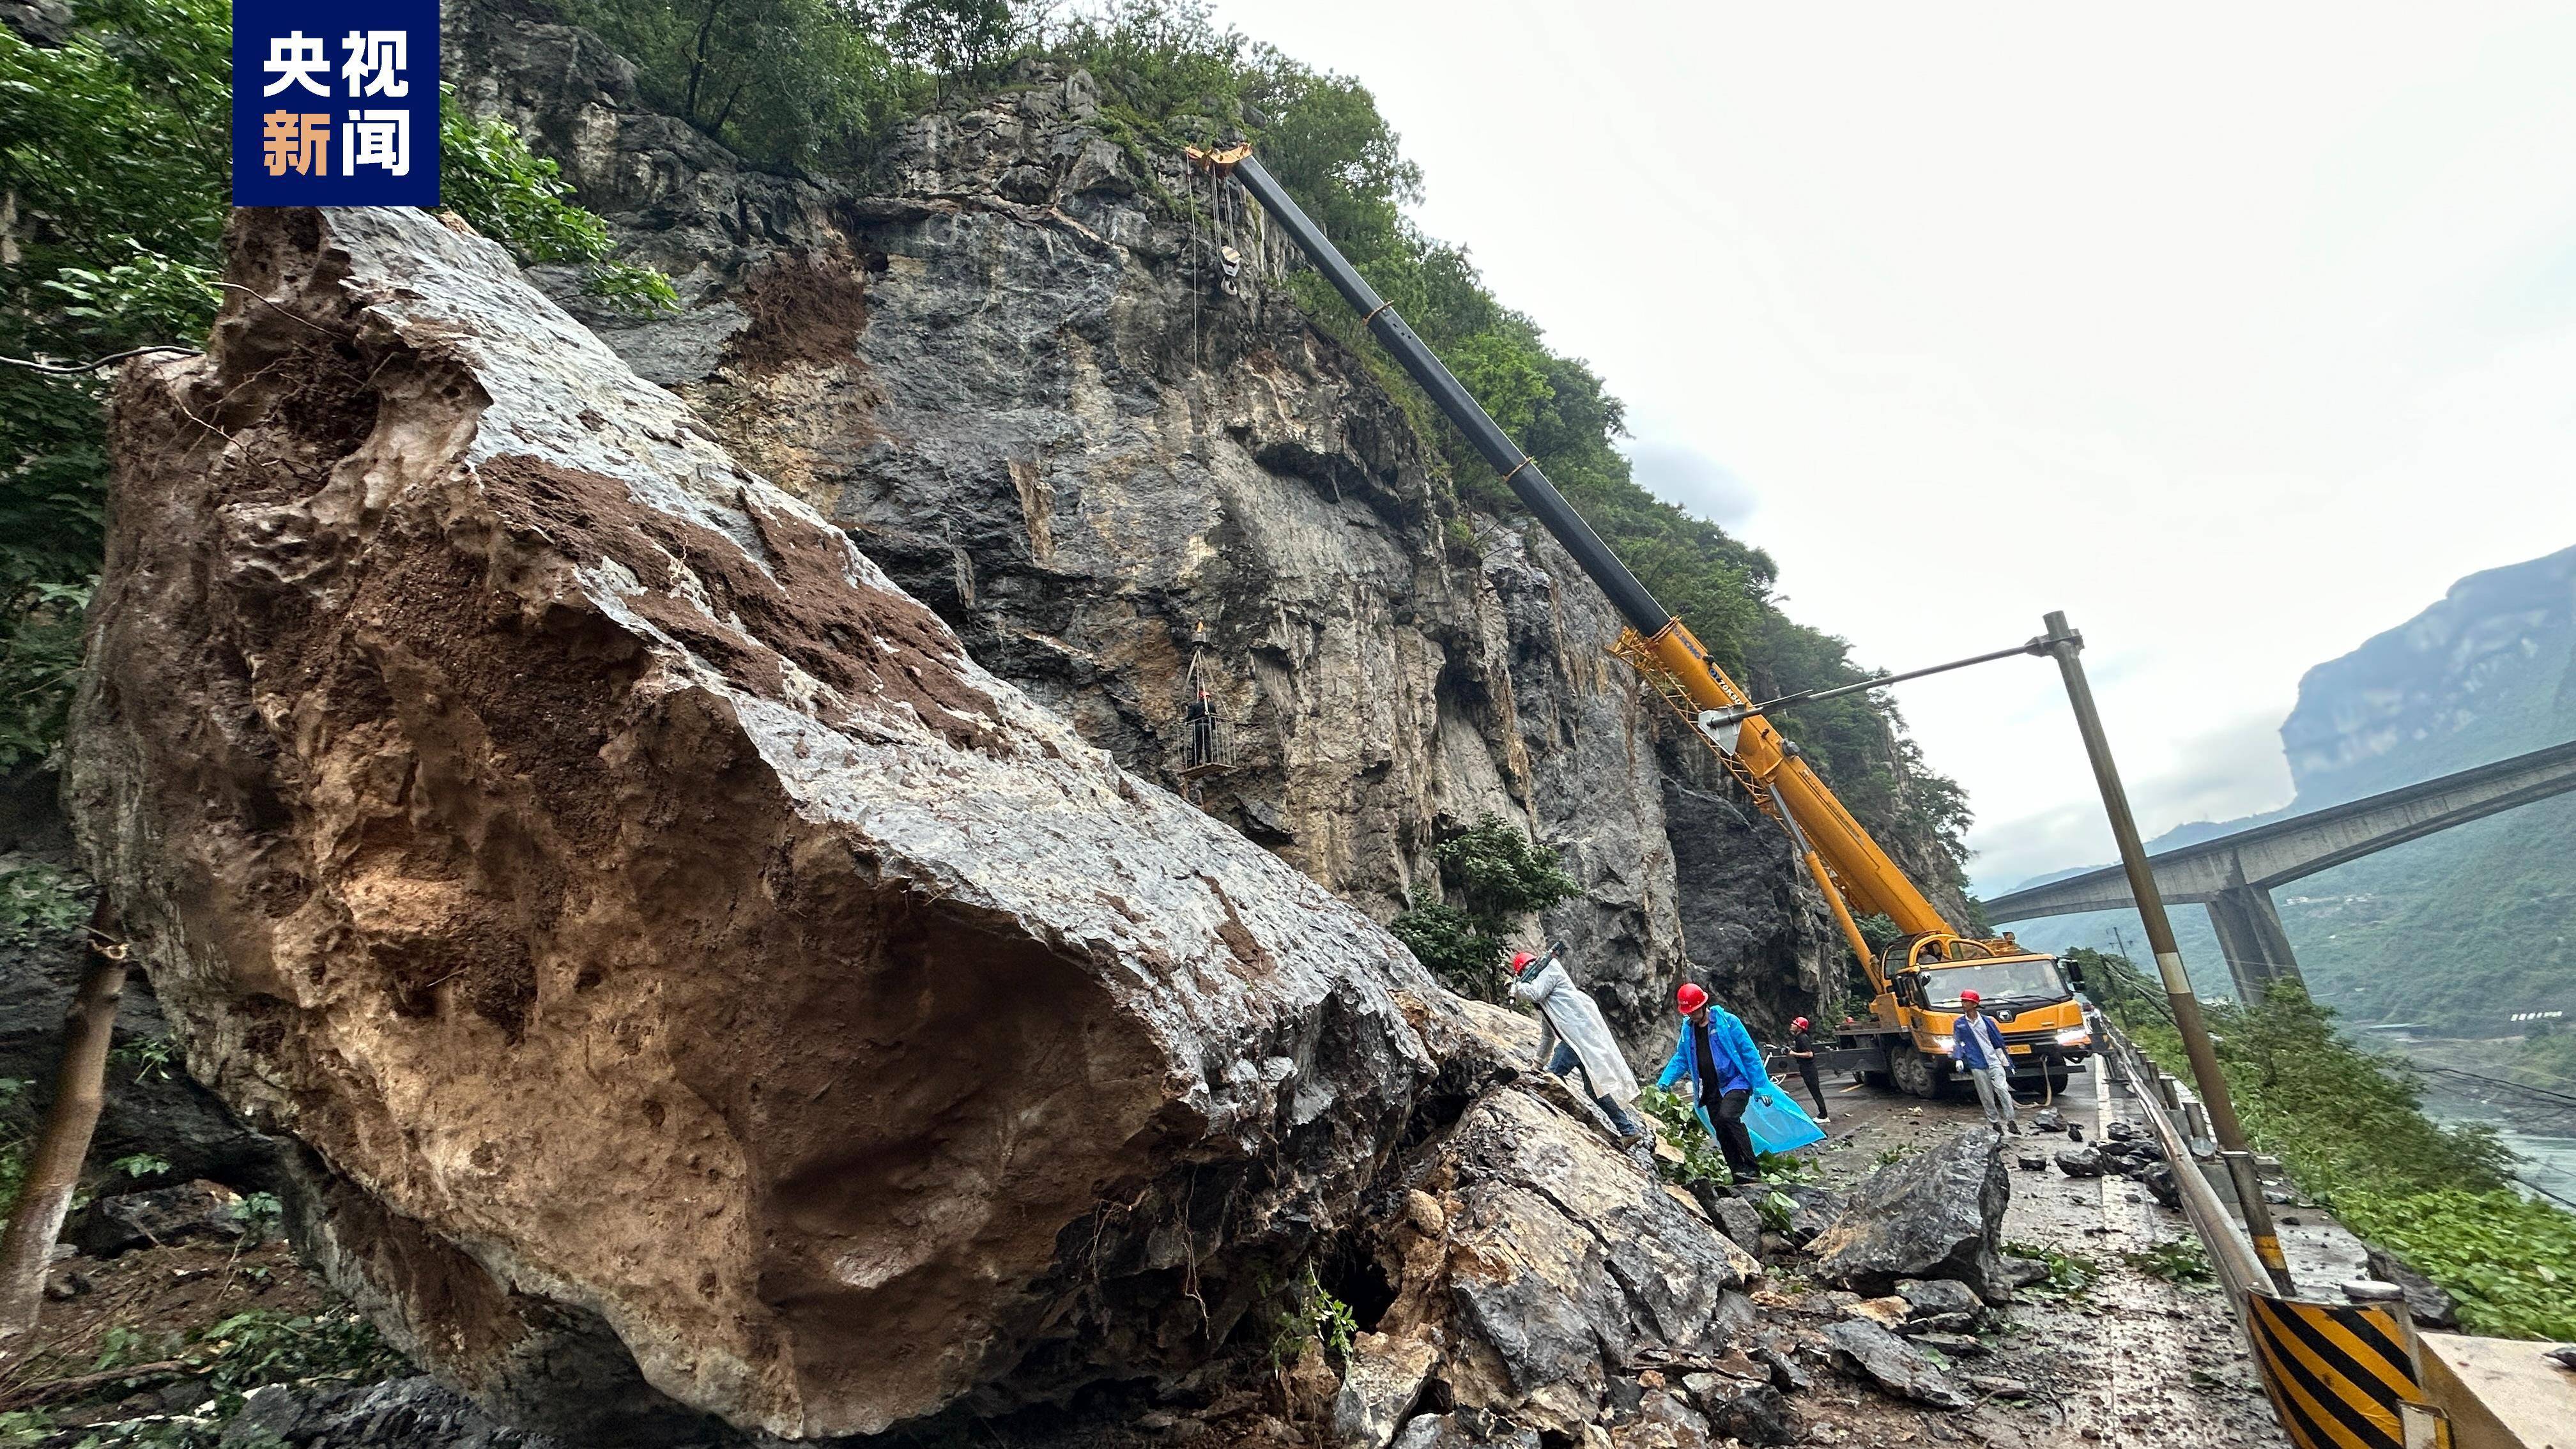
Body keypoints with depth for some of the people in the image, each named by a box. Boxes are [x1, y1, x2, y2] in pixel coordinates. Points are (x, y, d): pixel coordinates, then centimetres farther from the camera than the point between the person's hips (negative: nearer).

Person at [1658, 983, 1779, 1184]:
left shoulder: (1727, 1021, -9)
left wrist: (1762, 1086, -10)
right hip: (1710, 1090, 6)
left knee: (1726, 1117, -28)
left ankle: (1752, 1169, -20)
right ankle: (1740, 1178, 13)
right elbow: (1680, 1060, 9)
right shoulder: (1688, 1028, 7)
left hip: (1735, 1083, -6)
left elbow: (1749, 1054, -7)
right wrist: (1663, 1082, -6)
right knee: (1723, 1135, 3)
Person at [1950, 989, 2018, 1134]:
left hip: (1994, 1061, 0)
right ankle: (1994, 1121, 14)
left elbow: (1997, 1040, 12)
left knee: (2002, 1089, -10)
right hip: (1976, 1065, 0)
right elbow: (1957, 1042, 5)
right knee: (1986, 1095, 4)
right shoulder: (1960, 1024, 3)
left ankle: (2010, 1120, -3)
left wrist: (2003, 1058, 14)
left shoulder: (1986, 1021, 4)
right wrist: (1959, 1059, -7)